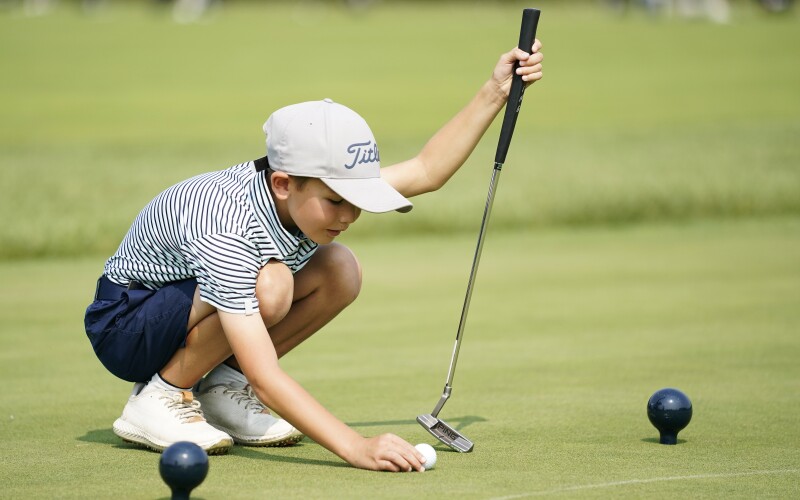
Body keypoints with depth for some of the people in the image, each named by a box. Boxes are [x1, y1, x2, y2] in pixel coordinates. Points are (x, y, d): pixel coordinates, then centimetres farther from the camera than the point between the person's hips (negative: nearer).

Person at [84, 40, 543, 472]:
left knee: (340, 270, -11)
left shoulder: (314, 189, -14)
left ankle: (219, 387, 0)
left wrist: (495, 93, -12)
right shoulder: (225, 229, -38)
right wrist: (356, 448, -50)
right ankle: (161, 396, -14)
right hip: (124, 324, -8)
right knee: (269, 286, -35)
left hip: (201, 305, 8)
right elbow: (266, 379, -42)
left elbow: (427, 170, -2)